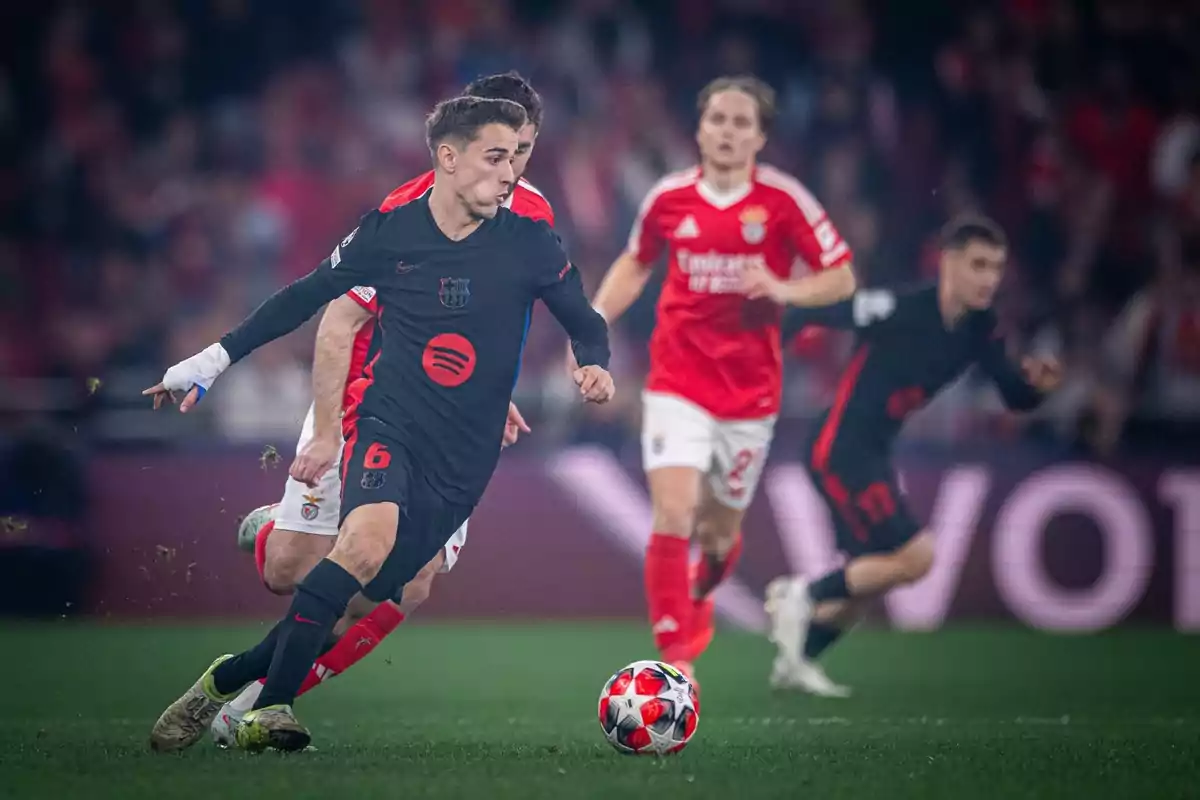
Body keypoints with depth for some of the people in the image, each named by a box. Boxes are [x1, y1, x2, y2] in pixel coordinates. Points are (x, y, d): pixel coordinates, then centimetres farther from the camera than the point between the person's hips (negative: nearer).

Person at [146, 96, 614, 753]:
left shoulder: (528, 242, -1)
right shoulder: (389, 232, -2)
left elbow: (585, 322, 12)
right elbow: (305, 297, 11)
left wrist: (595, 366, -11)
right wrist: (210, 361, 13)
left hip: (463, 458, 2)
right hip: (387, 423, -2)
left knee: (372, 596, -2)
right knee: (368, 540, -31)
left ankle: (225, 681, 16)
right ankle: (271, 706, -25)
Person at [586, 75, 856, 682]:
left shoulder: (782, 199, -8)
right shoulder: (669, 197, -1)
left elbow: (841, 277, -4)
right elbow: (635, 263, 17)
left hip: (749, 391, 0)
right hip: (678, 385, 0)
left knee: (721, 528, 13)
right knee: (672, 515, -18)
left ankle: (698, 599, 49)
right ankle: (674, 659, -11)